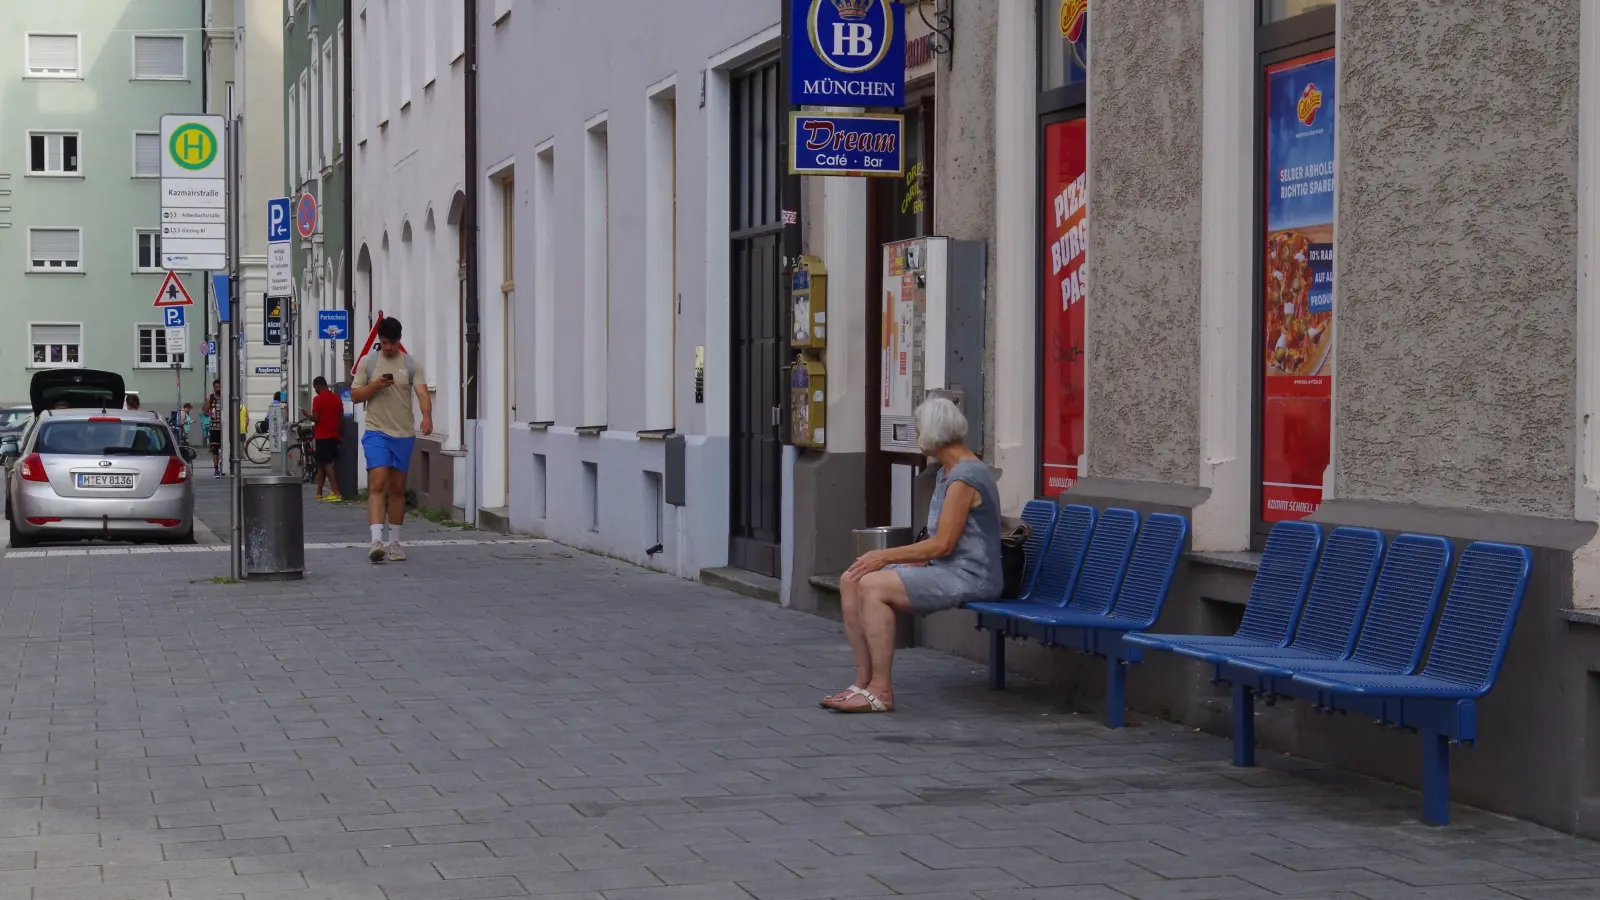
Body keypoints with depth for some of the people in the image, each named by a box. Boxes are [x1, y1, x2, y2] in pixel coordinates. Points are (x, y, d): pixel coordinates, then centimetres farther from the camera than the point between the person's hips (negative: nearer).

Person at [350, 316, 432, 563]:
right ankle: (376, 541, -23)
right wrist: (374, 386, -14)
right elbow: (355, 395, 6)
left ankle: (394, 542, 19)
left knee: (398, 489, 9)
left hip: (404, 434, 2)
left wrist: (427, 417, -28)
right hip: (376, 432, -2)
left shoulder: (411, 364, 4)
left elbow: (422, 393, -8)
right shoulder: (367, 362, 4)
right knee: (378, 484, -15)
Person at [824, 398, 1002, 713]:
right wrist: (885, 558, 6)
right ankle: (864, 681, -2)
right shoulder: (947, 473, 17)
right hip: (946, 569, 10)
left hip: (970, 577, -10)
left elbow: (942, 544, -19)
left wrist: (886, 556, -13)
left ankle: (881, 690, -21)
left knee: (873, 586, -25)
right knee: (851, 581, -1)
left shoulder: (964, 477, -16)